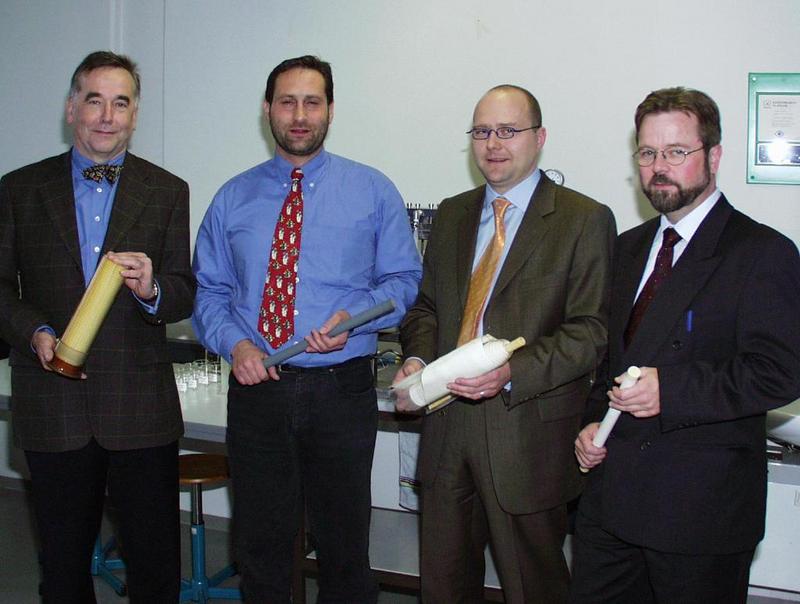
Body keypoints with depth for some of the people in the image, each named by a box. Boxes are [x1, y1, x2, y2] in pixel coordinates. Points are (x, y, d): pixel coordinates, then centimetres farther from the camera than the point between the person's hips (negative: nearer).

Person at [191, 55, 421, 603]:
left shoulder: (373, 192, 3)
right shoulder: (233, 199, 8)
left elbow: (403, 279, 1)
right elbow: (209, 291, 8)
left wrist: (351, 317, -16)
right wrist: (234, 343, -11)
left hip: (342, 390, -1)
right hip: (257, 388, 2)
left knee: (345, 546, 11)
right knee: (260, 545, 12)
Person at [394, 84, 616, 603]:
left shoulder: (585, 220, -6)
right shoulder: (452, 215, 13)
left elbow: (589, 332, -12)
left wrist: (512, 373, -25)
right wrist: (417, 359, -3)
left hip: (528, 434, -5)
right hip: (447, 428, 5)